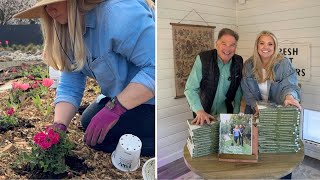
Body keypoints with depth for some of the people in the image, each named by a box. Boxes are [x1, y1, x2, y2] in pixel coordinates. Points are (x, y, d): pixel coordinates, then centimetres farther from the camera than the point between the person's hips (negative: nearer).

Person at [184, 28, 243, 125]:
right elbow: (190, 89, -19)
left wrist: (236, 112, 0)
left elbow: (238, 89, 6)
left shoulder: (239, 61, -4)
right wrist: (200, 111, -31)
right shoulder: (203, 59, -17)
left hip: (226, 113, 4)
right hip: (203, 114, -3)